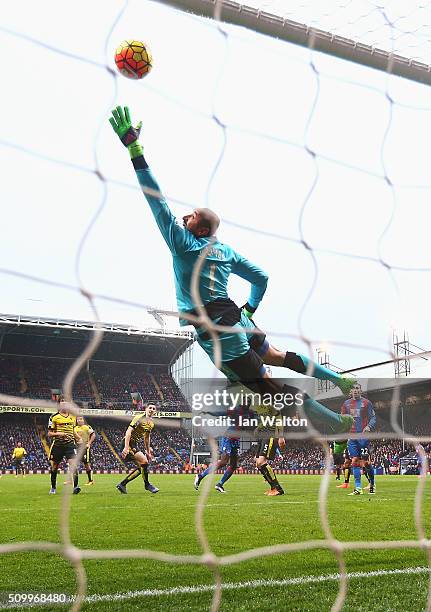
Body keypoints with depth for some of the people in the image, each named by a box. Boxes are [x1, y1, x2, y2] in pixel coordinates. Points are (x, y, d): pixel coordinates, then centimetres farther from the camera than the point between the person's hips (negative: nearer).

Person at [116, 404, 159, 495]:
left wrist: (148, 452, 23)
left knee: (141, 467, 6)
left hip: (135, 444, 10)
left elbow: (147, 437, 24)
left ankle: (122, 484, 13)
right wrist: (126, 447, -30)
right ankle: (147, 484, -1)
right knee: (144, 461, -19)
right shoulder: (139, 418, -16)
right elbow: (128, 431, -23)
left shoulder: (151, 423, 12)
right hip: (128, 443, -10)